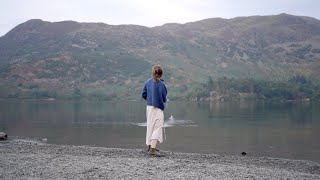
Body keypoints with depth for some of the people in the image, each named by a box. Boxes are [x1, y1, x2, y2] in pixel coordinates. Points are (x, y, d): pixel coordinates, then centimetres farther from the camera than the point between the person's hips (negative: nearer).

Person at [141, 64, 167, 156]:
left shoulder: (148, 82, 0)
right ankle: (152, 149, -14)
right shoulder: (161, 84, -15)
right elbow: (164, 98, -8)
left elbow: (143, 94, 4)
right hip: (158, 108, -6)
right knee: (158, 128, -4)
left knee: (150, 126, 19)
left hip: (149, 107, 6)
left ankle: (150, 146, 33)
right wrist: (164, 101, 13)